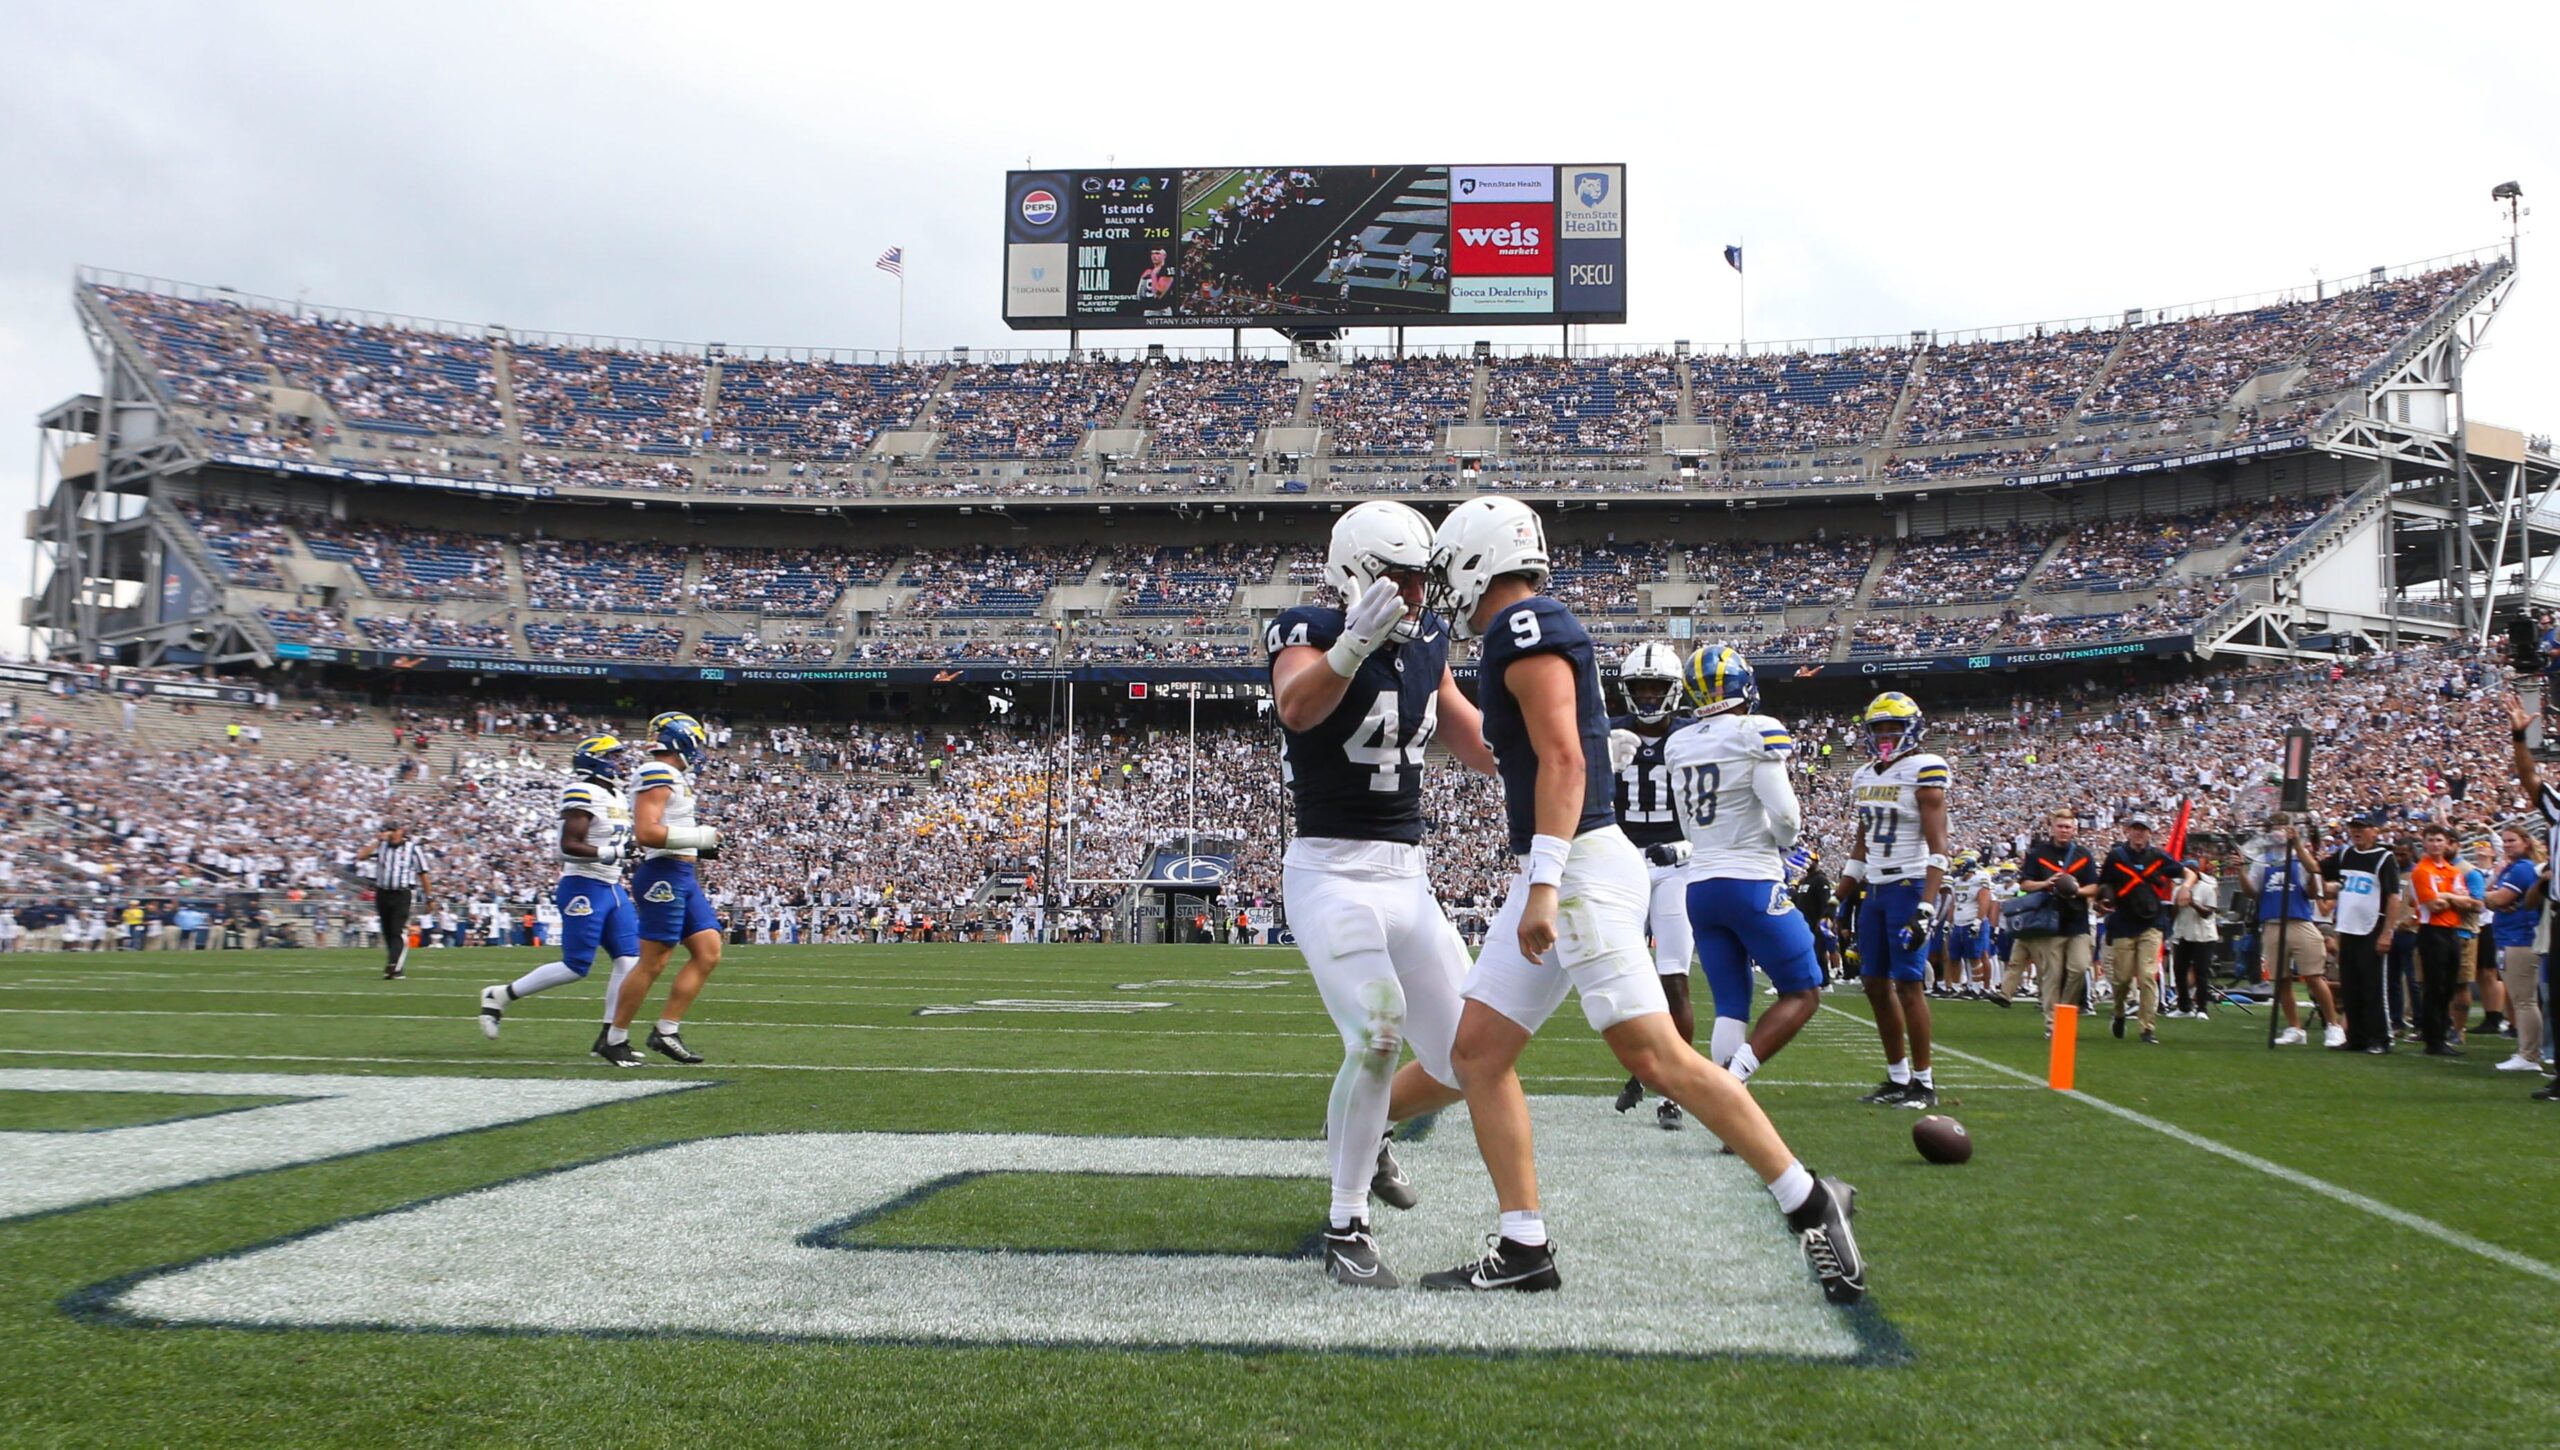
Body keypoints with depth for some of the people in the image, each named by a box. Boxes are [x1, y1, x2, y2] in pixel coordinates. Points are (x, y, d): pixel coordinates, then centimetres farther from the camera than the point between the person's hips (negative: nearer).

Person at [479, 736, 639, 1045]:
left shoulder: (617, 798, 14)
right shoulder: (583, 795, -14)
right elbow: (569, 846, -22)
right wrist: (610, 852, -27)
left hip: (612, 888, 9)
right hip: (584, 889, -9)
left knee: (630, 959, 0)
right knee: (575, 967, -5)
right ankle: (499, 995, 10)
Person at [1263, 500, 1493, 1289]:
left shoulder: (1426, 641, 8)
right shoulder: (1309, 632, -11)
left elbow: (1479, 746, 17)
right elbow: (1296, 708, -34)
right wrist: (1353, 646, -53)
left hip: (1407, 877, 7)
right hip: (1331, 874, -7)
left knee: (1465, 1062, 6)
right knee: (1378, 1037, -25)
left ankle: (1360, 1127, 37)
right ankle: (1345, 1231, -8)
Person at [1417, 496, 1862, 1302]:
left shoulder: (1524, 628, -10)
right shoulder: (1537, 633, 19)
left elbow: (1563, 761, -19)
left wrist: (1544, 887, -24)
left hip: (1578, 868, -11)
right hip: (1548, 878, 11)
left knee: (1657, 1057, -11)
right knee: (1478, 1050, 6)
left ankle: (1809, 1205, -2)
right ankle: (1522, 1249, 7)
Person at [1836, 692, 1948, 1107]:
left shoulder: (1922, 774, -10)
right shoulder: (1864, 777, 13)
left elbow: (1937, 847, -15)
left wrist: (1926, 907, -23)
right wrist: (1843, 899, 20)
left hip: (1910, 887, -8)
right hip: (1875, 890, 8)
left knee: (1908, 983, -8)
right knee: (1875, 983, 7)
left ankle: (1924, 1084, 0)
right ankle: (1898, 1078, 16)